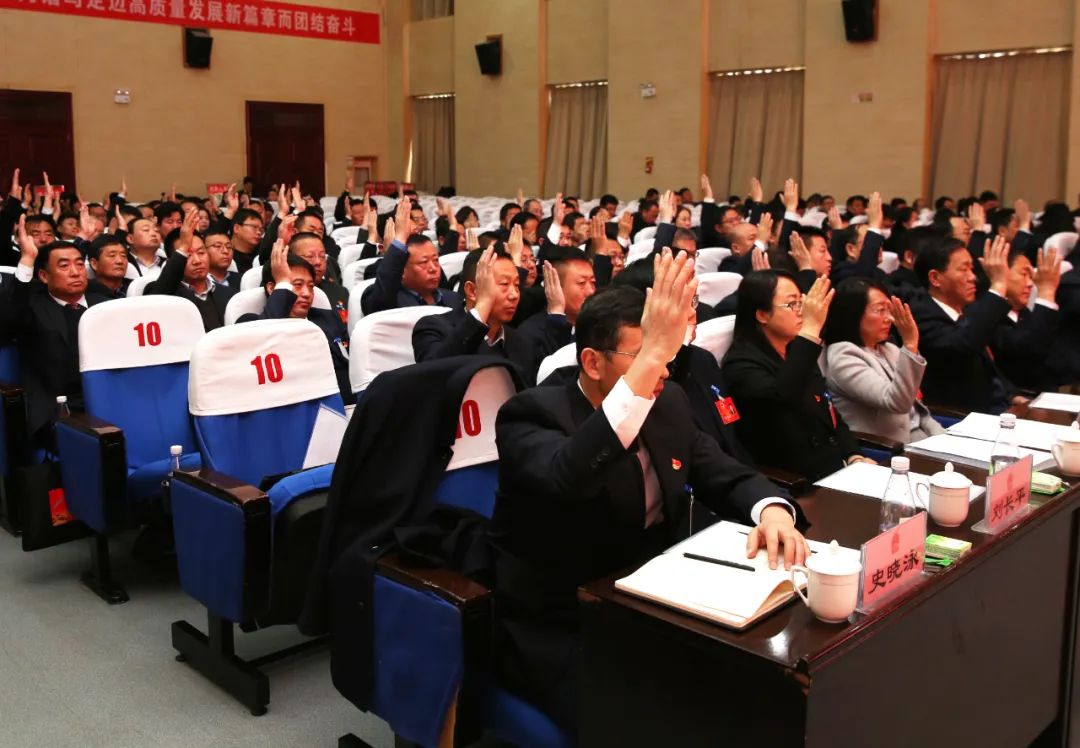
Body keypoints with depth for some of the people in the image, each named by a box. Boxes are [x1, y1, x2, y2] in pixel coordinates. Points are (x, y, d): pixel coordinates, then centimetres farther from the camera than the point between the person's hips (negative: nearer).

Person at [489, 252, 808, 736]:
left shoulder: (669, 403, 2)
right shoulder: (533, 414, -18)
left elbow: (726, 476, 8)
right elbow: (565, 479, -39)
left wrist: (771, 510, -17)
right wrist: (649, 357, -44)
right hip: (554, 627, -6)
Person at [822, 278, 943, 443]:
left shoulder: (888, 349, 15)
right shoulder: (843, 356, -11)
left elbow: (916, 406, 16)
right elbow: (897, 402, -22)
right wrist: (910, 344, -29)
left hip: (922, 439, 8)